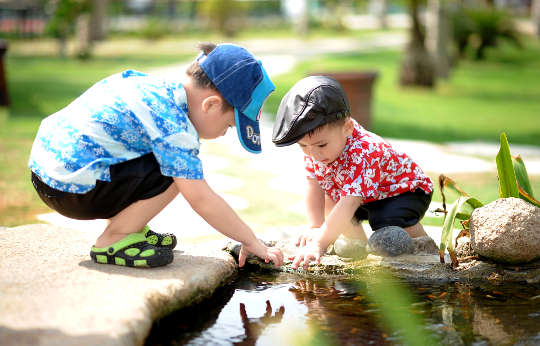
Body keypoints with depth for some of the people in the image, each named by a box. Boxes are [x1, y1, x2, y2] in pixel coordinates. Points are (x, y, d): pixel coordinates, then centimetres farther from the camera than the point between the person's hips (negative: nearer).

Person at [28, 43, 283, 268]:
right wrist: (252, 242, -9)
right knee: (176, 171, -17)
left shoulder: (156, 86, 8)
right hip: (73, 190, -10)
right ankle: (112, 241, -6)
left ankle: (125, 225, 17)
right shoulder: (173, 124, -19)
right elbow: (201, 199, -19)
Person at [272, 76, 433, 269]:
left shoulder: (363, 155, -42)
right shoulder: (314, 146, -18)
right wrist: (315, 228, -24)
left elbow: (348, 205, -48)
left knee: (390, 218, -34)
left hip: (407, 190, -8)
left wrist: (319, 243, -53)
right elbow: (314, 188, -12)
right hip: (366, 198, 8)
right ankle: (360, 245, 9)